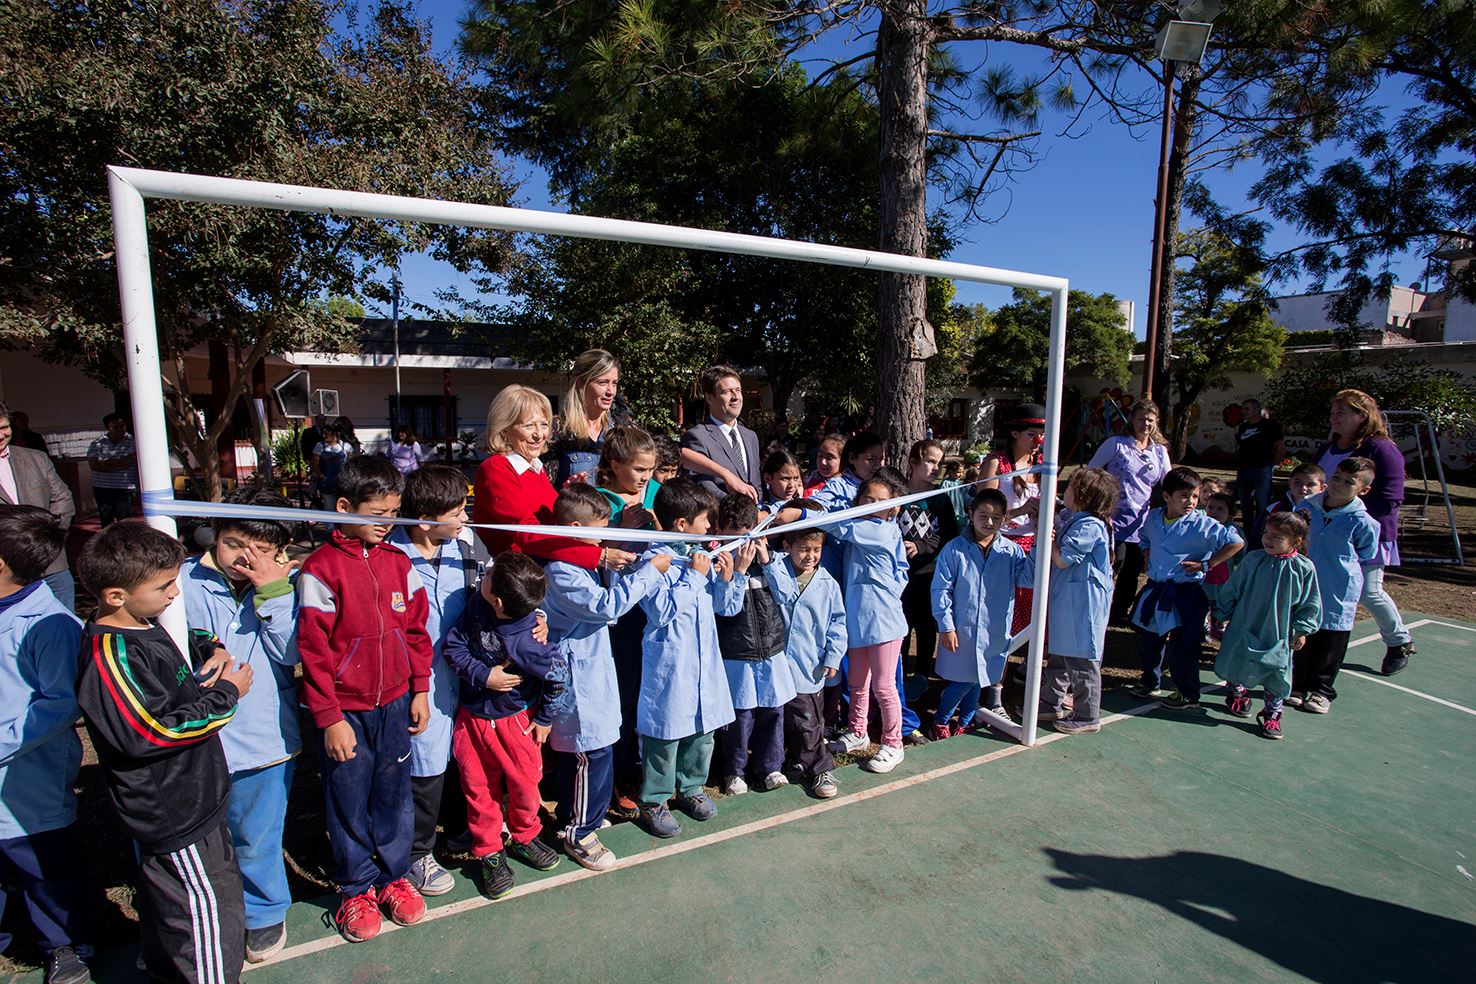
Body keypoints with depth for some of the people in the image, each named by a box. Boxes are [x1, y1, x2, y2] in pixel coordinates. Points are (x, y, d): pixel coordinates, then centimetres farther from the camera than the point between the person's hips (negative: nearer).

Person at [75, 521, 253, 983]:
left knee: (164, 898, 29)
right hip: (176, 816, -10)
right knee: (207, 908, 4)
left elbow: (185, 640, 23)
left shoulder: (139, 626, 2)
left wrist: (212, 651, 2)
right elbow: (152, 733, -28)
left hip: (175, 802, 10)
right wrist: (225, 695, -20)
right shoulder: (111, 657, -28)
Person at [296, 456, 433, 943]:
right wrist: (329, 719, -11)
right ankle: (356, 889, 34)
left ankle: (394, 876, 36)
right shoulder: (320, 569, -14)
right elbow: (313, 651, -12)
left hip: (395, 703, 4)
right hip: (346, 710, -4)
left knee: (395, 795, 16)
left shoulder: (398, 562, 0)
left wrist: (420, 691, 6)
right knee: (349, 803, 13)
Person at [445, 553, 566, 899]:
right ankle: (489, 852, 36)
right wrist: (483, 675, -26)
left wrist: (544, 718, -5)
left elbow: (559, 676, -19)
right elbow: (454, 645, -10)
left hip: (515, 719, -4)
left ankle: (523, 837, 44)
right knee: (479, 787, 15)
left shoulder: (525, 642, -32)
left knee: (524, 783, 15)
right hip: (473, 717, 4)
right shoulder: (478, 603, -20)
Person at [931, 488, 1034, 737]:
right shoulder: (955, 549, -8)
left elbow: (1028, 578, -12)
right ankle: (941, 721, 26)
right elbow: (941, 589, -8)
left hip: (994, 632, 3)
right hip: (961, 630, -3)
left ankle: (964, 722, 38)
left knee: (977, 679, 17)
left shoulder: (1011, 551, 1)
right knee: (962, 680, 3)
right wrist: (946, 626, -10)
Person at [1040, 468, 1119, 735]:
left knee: (1081, 659, 3)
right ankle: (1051, 703, 33)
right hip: (1065, 597, 10)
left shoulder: (1090, 526, -21)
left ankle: (1087, 717, 18)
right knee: (1059, 653, 19)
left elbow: (1061, 560, -19)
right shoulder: (1068, 517, 6)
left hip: (1083, 602, -10)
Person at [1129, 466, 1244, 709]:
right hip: (1155, 589, 5)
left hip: (1185, 593, -5)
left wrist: (1206, 564, -12)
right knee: (1148, 640, 16)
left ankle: (1189, 695, 18)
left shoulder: (1202, 524, -13)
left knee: (1181, 646, 0)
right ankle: (1150, 683, 35)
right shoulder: (1153, 517, 2)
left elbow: (1236, 542, -12)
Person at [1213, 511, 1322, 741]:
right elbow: (1232, 590, 1)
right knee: (1236, 664, 15)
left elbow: (1310, 605, 0)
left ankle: (1272, 715, 24)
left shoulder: (1304, 568, -10)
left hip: (1279, 636, -1)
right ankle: (1237, 695, 42)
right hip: (1244, 629, 1)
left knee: (1276, 678, 6)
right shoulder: (1253, 560, -8)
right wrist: (1221, 614, 4)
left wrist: (1301, 630, 0)